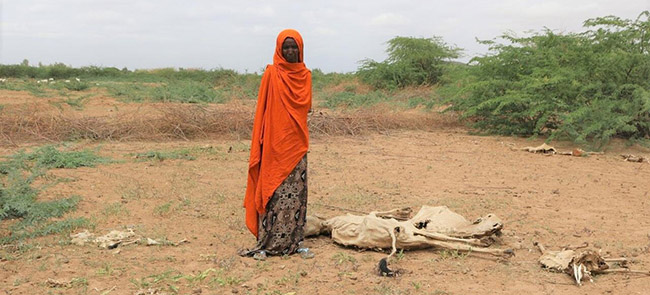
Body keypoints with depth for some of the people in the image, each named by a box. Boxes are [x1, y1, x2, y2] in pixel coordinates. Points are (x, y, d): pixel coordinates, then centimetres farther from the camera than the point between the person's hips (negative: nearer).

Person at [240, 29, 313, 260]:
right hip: (275, 144, -4)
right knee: (273, 192, -3)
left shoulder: (305, 75, 10)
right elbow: (262, 109, -4)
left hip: (297, 144, 5)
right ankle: (266, 244, 3)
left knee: (297, 193, 6)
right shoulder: (271, 74, -3)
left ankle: (294, 241, 13)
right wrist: (260, 143, -11)